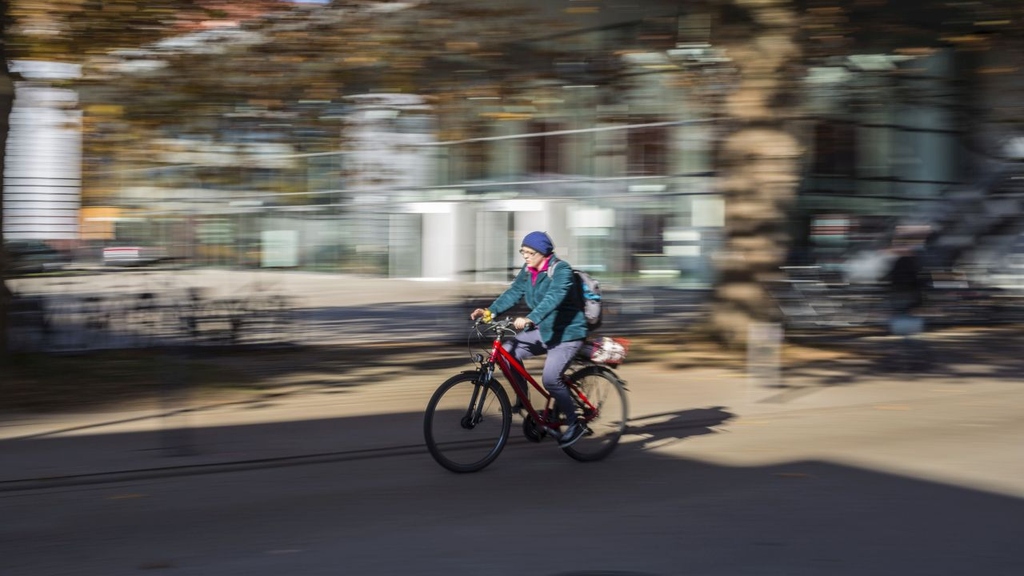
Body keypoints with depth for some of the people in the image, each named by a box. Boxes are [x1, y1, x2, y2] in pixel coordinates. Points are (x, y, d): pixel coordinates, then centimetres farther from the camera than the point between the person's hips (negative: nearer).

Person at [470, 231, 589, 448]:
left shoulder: (561, 270, -19)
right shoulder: (528, 271, 5)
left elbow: (553, 298, -34)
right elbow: (513, 292, -2)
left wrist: (529, 319, -48)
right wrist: (489, 311, -18)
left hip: (567, 332, -8)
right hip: (543, 330, 8)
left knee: (550, 378, -22)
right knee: (508, 351, -10)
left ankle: (574, 425, -4)